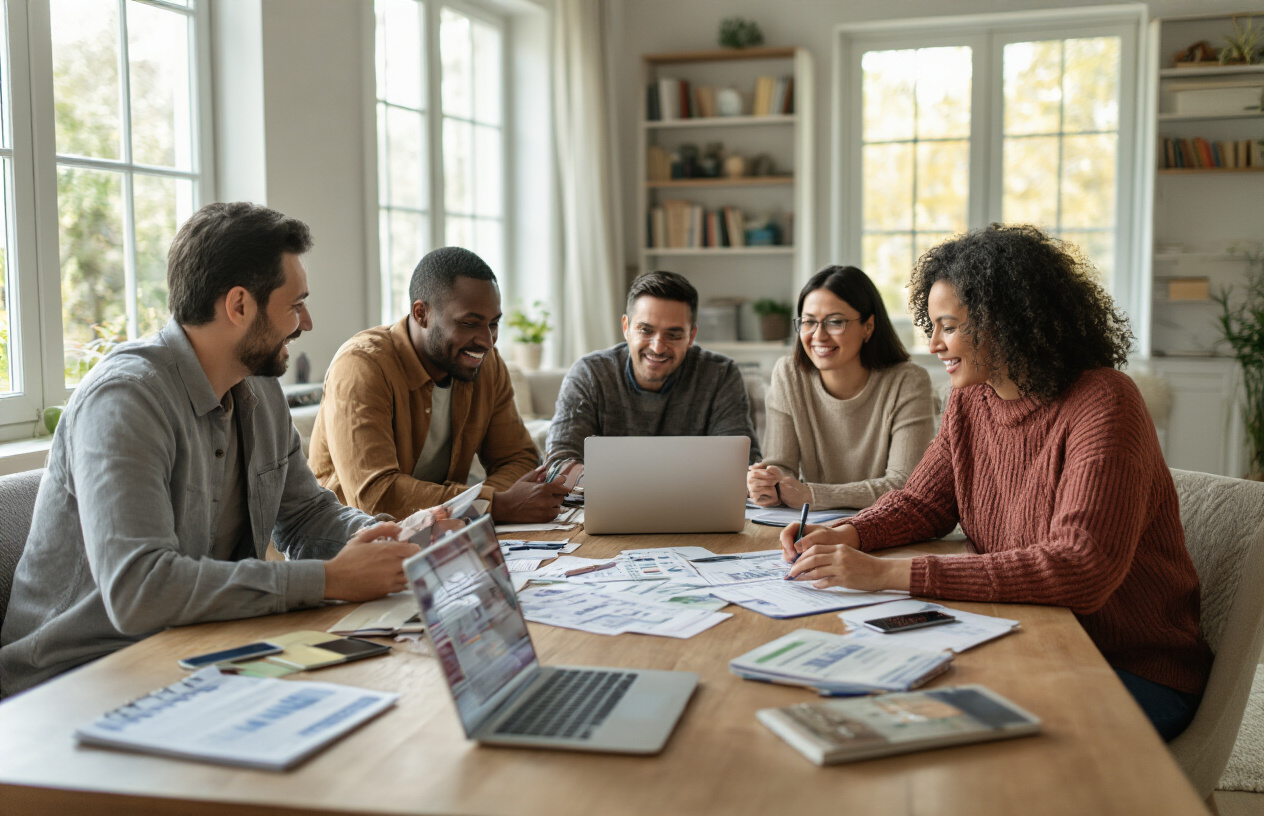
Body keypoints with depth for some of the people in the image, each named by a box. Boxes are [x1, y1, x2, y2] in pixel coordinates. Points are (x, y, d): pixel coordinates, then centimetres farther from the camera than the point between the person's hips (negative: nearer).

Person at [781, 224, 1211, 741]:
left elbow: (1081, 571, -33)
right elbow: (921, 503, 13)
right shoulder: (971, 400, 2)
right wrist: (844, 536, -12)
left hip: (1137, 674, -6)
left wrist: (888, 573, -37)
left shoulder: (1103, 405, -22)